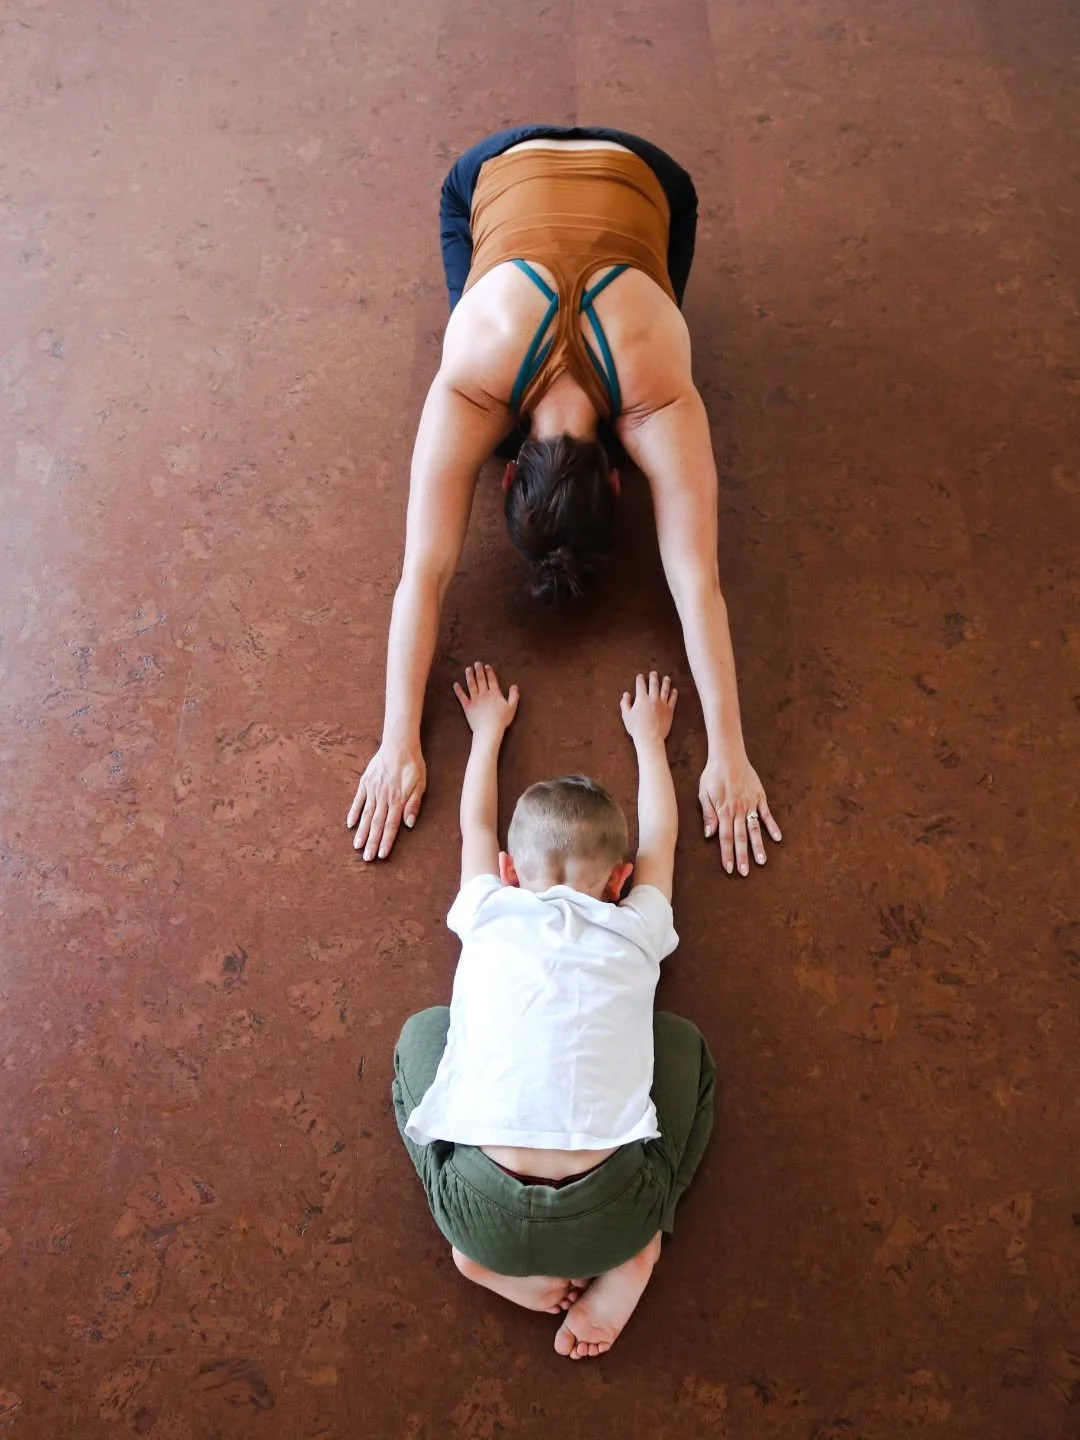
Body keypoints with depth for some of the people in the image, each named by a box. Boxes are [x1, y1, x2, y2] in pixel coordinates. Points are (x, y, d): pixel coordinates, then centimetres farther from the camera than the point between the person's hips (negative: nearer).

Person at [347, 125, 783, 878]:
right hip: (496, 169, 0)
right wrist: (398, 745, -38)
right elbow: (423, 575, -37)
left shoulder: (659, 400, -38)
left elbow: (699, 583, -39)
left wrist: (729, 756, -40)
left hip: (643, 176, 0)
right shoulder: (468, 390, -37)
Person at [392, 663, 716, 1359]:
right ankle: (632, 1256, 9)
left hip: (482, 1216, 0)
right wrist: (648, 735, 48)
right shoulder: (635, 933, 11)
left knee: (423, 1030, 24)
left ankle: (493, 1261, 13)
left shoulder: (491, 916, 11)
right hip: (609, 1217, 0)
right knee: (683, 1041, 23)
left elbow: (476, 825, 33)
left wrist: (489, 729, 50)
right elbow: (660, 835, 32)